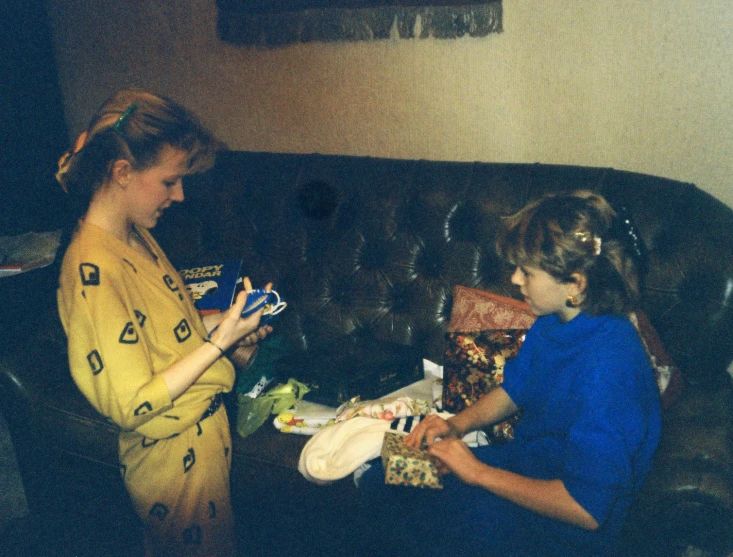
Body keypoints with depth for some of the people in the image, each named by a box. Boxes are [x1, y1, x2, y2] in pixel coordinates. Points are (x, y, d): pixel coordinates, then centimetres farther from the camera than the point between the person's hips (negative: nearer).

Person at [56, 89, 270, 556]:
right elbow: (132, 406, -27)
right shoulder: (92, 272, -30)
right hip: (175, 460, -8)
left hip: (206, 432, 8)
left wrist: (214, 324, -2)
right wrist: (220, 341, -25)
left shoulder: (136, 236, 0)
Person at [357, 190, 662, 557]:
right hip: (522, 461, 8)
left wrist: (479, 472, -23)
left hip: (566, 526, -8)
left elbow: (587, 509, -30)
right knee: (378, 482, 0)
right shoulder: (554, 321, -5)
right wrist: (459, 424, -5)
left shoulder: (607, 366, -32)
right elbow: (513, 389, 14)